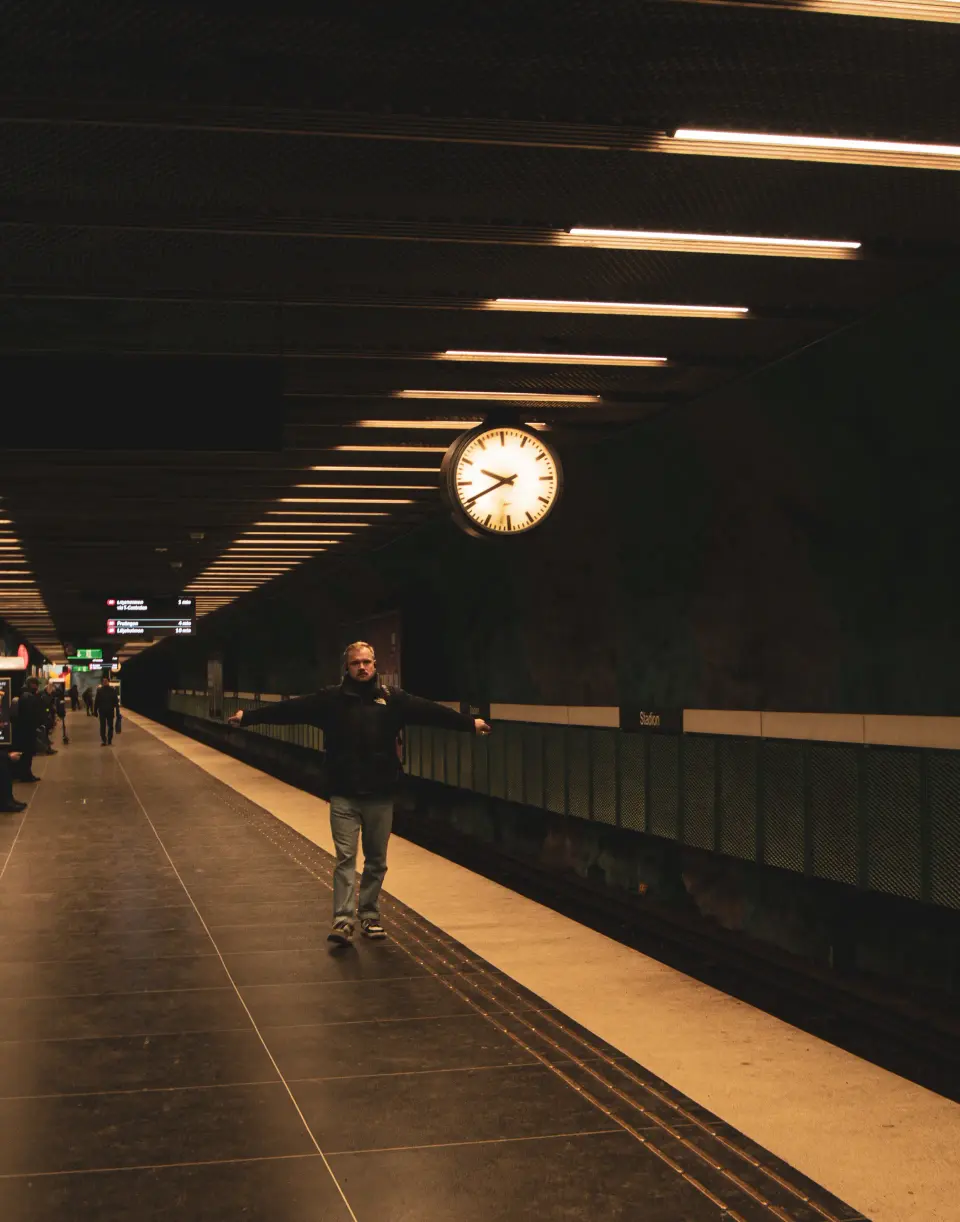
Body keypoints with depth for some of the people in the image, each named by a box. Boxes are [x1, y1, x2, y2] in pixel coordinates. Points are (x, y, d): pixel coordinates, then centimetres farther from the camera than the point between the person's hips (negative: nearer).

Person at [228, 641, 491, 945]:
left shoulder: (392, 698, 2)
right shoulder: (331, 698, -1)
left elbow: (429, 710, -1)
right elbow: (288, 709, -3)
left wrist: (469, 723, -4)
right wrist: (248, 716, -7)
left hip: (380, 795, 2)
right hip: (344, 796, -2)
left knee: (377, 861, 11)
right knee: (345, 858, -5)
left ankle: (370, 916, 24)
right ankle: (343, 921, -6)